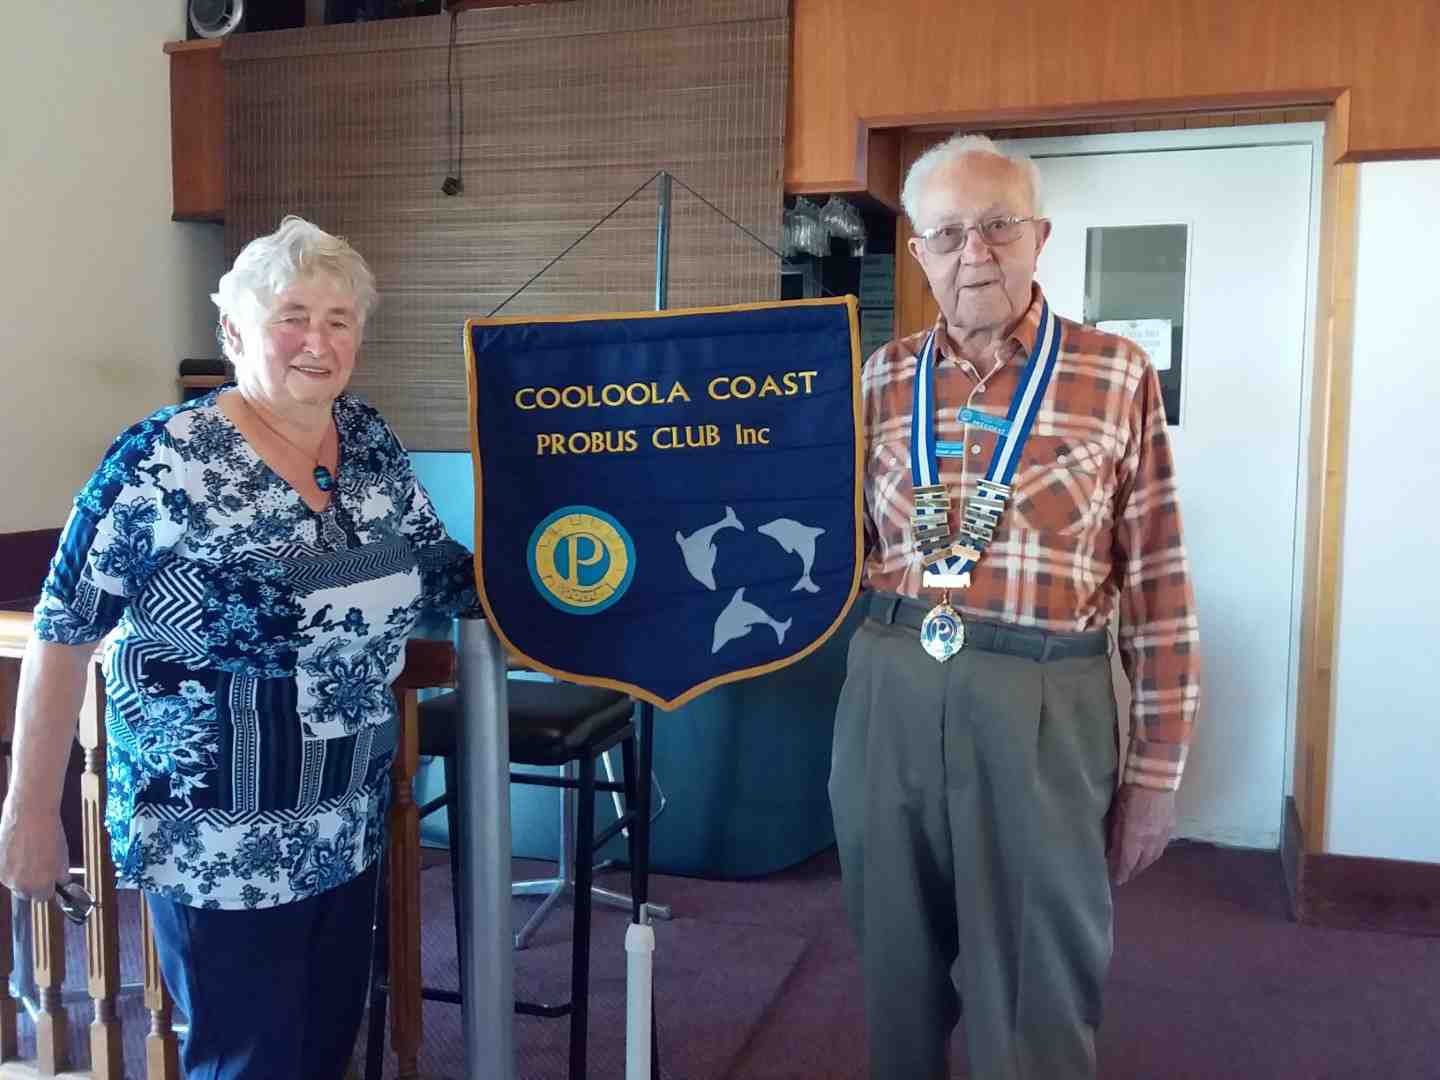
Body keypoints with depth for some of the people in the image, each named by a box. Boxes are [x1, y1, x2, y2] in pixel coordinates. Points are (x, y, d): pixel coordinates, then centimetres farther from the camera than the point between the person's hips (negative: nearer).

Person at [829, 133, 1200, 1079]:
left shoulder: (1116, 375, -2)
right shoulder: (885, 378, 6)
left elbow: (1156, 577, -2)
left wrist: (1157, 764, -2)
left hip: (1041, 706, -3)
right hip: (889, 693, 3)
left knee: (1034, 998, 8)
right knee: (898, 968, 18)